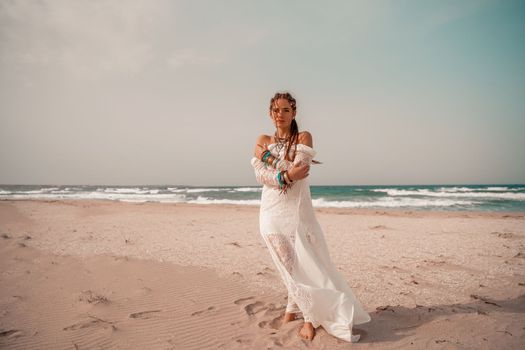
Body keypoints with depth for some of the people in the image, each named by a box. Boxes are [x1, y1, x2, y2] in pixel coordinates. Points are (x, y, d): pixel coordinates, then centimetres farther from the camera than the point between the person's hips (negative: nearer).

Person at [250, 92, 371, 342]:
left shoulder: (303, 138, 3)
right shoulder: (262, 141, 10)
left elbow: (296, 170, -13)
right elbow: (261, 176, -5)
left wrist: (267, 156, -11)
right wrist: (286, 175, -20)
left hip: (297, 211, -2)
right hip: (272, 212, 2)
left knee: (304, 264, -4)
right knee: (290, 266, 6)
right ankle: (310, 317, 21)